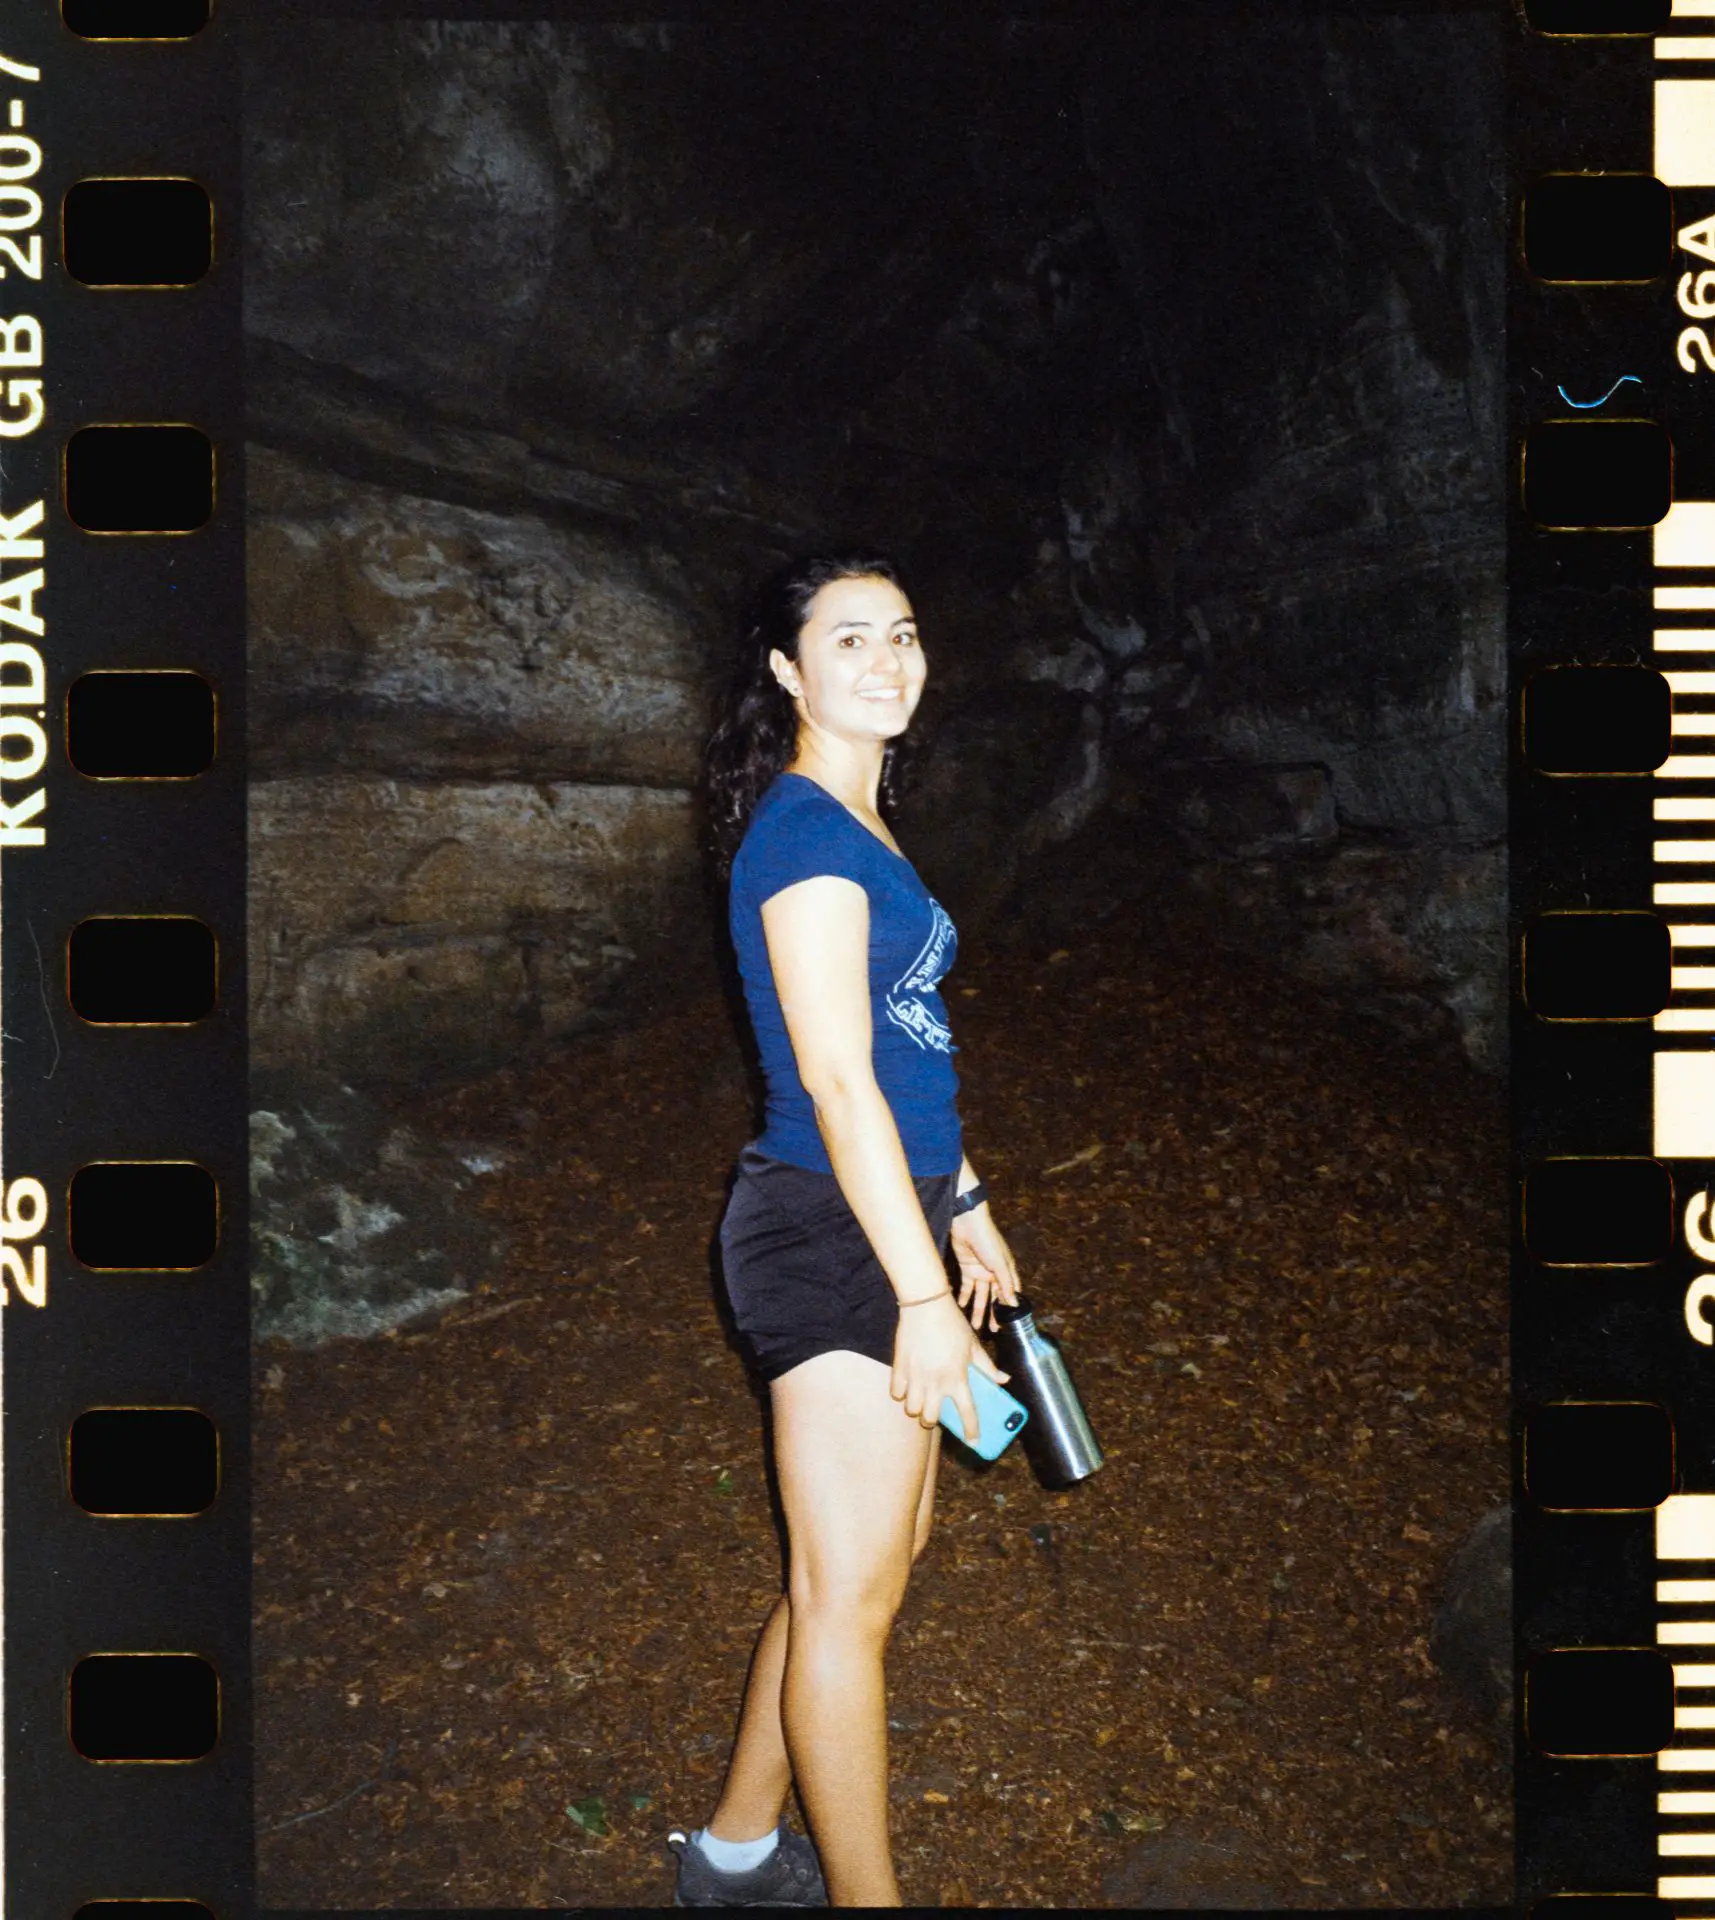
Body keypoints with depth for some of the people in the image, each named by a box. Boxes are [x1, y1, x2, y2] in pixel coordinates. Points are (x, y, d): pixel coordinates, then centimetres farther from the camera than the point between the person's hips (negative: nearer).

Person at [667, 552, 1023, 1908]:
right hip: (835, 1238, -10)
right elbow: (836, 1074, -21)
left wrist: (966, 1211, 24)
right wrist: (923, 1292, -20)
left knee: (879, 1555, 18)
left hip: (889, 1218, 10)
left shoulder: (862, 827, 14)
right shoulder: (805, 832, -16)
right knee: (850, 1594, 1)